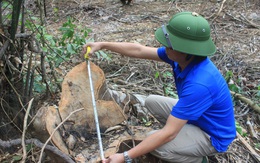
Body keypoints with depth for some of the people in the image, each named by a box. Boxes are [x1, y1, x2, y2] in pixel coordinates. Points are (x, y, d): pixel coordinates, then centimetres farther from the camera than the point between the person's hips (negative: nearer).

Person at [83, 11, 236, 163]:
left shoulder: (199, 84, -40)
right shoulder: (185, 56, -15)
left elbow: (169, 133, -37)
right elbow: (139, 51, -2)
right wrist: (103, 45, 2)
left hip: (212, 135, -8)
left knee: (153, 143, -26)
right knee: (152, 102, 9)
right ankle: (186, 134, 15)